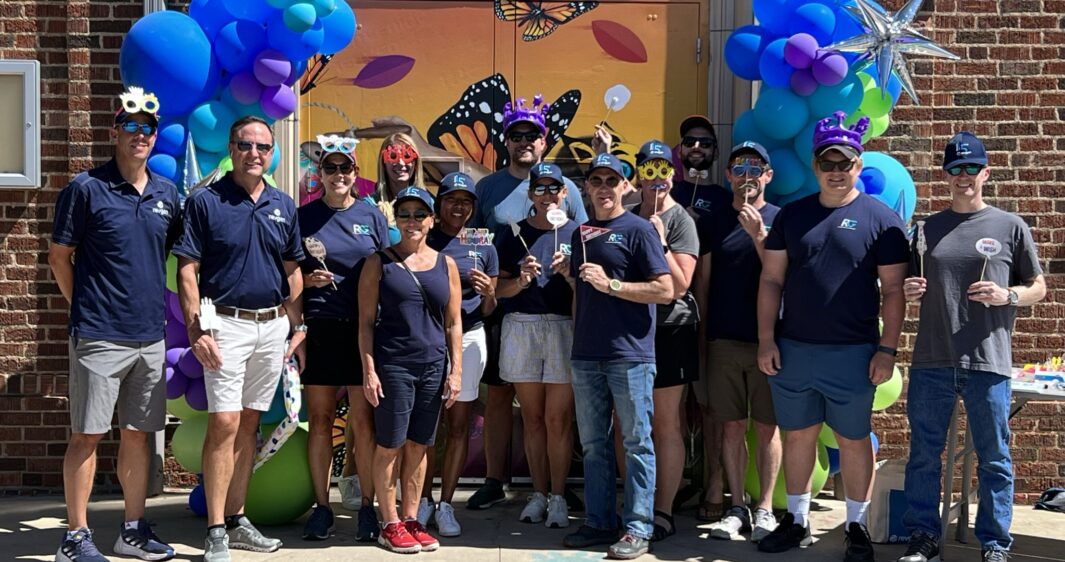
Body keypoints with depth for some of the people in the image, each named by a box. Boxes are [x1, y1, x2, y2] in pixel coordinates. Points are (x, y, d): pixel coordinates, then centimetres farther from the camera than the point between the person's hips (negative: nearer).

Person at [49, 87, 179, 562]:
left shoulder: (167, 193, 9)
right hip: (99, 337, -5)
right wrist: (84, 307, 2)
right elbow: (59, 256, -1)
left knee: (137, 433, 11)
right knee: (87, 434, 1)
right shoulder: (87, 189, -6)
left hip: (151, 336, 5)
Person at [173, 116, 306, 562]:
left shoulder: (283, 206, 11)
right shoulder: (205, 202, -4)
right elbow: (187, 271, -7)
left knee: (249, 424, 10)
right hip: (226, 324, -5)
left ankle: (236, 520, 19)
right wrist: (197, 331, -14)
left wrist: (298, 328, 9)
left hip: (274, 326, 5)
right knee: (223, 424, -9)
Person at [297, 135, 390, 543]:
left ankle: (367, 507, 11)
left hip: (364, 329, 0)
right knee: (320, 420, 4)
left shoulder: (371, 216, 7)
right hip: (319, 328, 0)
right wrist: (308, 279, -9)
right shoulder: (304, 217, 7)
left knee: (363, 421, 1)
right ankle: (321, 507, 13)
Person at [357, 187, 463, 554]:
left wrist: (456, 370, 5)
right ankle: (390, 526, 10)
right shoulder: (379, 262, 2)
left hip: (433, 366, 3)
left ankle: (411, 520, 18)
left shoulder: (445, 265, 10)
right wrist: (369, 370, -8)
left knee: (418, 446, 9)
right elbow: (366, 322, -1)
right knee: (390, 445, 1)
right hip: (392, 365, -3)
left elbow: (453, 323, 11)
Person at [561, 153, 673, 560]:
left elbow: (666, 290, -11)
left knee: (636, 443, 0)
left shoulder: (638, 230, -4)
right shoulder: (581, 234, 16)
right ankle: (599, 521, 20)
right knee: (593, 443, 11)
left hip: (629, 355, -6)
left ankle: (638, 528, 6)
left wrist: (611, 284, -14)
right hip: (587, 356, 7)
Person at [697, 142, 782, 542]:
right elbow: (703, 282, 10)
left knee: (766, 426, 3)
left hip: (767, 339, -2)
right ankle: (737, 508, 14)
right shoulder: (714, 221, 8)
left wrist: (758, 234, -19)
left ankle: (765, 508, 12)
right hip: (723, 340, 2)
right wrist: (701, 337, 6)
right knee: (732, 426, 5)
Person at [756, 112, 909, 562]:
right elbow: (771, 279, 7)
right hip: (792, 349, 3)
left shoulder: (880, 219, -1)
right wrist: (766, 339, 0)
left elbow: (893, 290, -2)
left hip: (853, 352, -3)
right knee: (797, 435, 11)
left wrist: (887, 348, -8)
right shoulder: (793, 215, 7)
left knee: (853, 440, 6)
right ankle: (796, 521, 24)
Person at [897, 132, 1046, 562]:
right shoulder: (926, 229, 11)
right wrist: (910, 292, -3)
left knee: (994, 458, 6)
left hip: (988, 364, -2)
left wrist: (1007, 296, -11)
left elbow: (1038, 287, 8)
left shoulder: (1011, 227, 4)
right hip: (930, 363, 2)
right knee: (924, 454, 8)